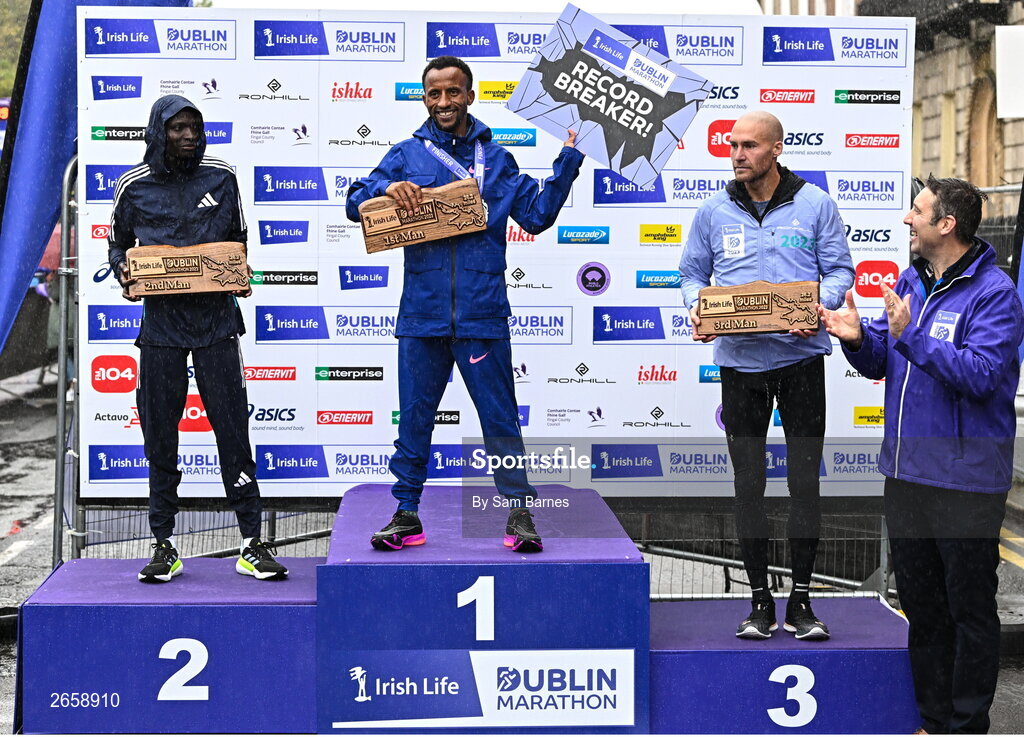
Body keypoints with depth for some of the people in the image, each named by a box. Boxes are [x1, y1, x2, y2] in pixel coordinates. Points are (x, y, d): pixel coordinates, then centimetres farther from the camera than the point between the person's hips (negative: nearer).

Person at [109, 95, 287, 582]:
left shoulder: (220, 177, 5)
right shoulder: (133, 187, 4)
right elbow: (118, 245, 16)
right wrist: (124, 275, -5)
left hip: (216, 319, 0)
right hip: (160, 323, 0)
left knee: (233, 431, -2)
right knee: (160, 437, 5)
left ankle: (252, 545, 3)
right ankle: (164, 546, 14)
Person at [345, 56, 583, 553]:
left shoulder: (495, 158, 11)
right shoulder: (406, 155, 10)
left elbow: (537, 214, 8)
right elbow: (355, 203, 7)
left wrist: (567, 163, 2)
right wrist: (387, 187, -13)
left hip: (482, 313, -1)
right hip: (421, 312, 1)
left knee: (500, 417, 2)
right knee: (414, 418, 7)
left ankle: (519, 514, 10)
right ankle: (406, 516, 16)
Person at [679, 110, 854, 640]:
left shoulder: (814, 204, 2)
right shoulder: (714, 212, 7)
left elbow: (839, 269, 4)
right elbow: (693, 273, 13)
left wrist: (820, 304, -16)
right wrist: (697, 307, -9)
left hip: (801, 357, -1)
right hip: (740, 361, 2)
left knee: (804, 479, 2)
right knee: (748, 482, 5)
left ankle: (801, 600, 13)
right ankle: (760, 601, 15)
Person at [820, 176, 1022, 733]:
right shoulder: (909, 282, 12)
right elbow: (881, 364, 14)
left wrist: (910, 337, -26)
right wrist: (859, 338, -7)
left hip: (965, 481, -8)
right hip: (905, 472, 8)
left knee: (970, 608, 3)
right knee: (921, 603, 16)